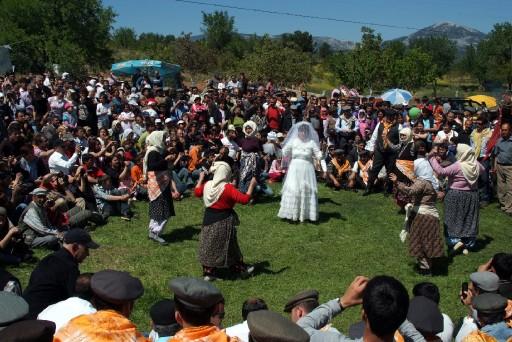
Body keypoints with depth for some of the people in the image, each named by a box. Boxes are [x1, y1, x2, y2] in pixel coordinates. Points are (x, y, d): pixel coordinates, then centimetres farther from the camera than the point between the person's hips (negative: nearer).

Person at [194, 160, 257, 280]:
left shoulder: (207, 185, -3)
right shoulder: (228, 188, -22)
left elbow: (197, 192, 17)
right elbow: (244, 199, -26)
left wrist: (201, 179, 29)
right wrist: (252, 185, -16)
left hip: (209, 220, 5)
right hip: (223, 221, -5)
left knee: (209, 245, 15)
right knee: (228, 246, 11)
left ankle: (208, 272, 22)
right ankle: (240, 268, 28)